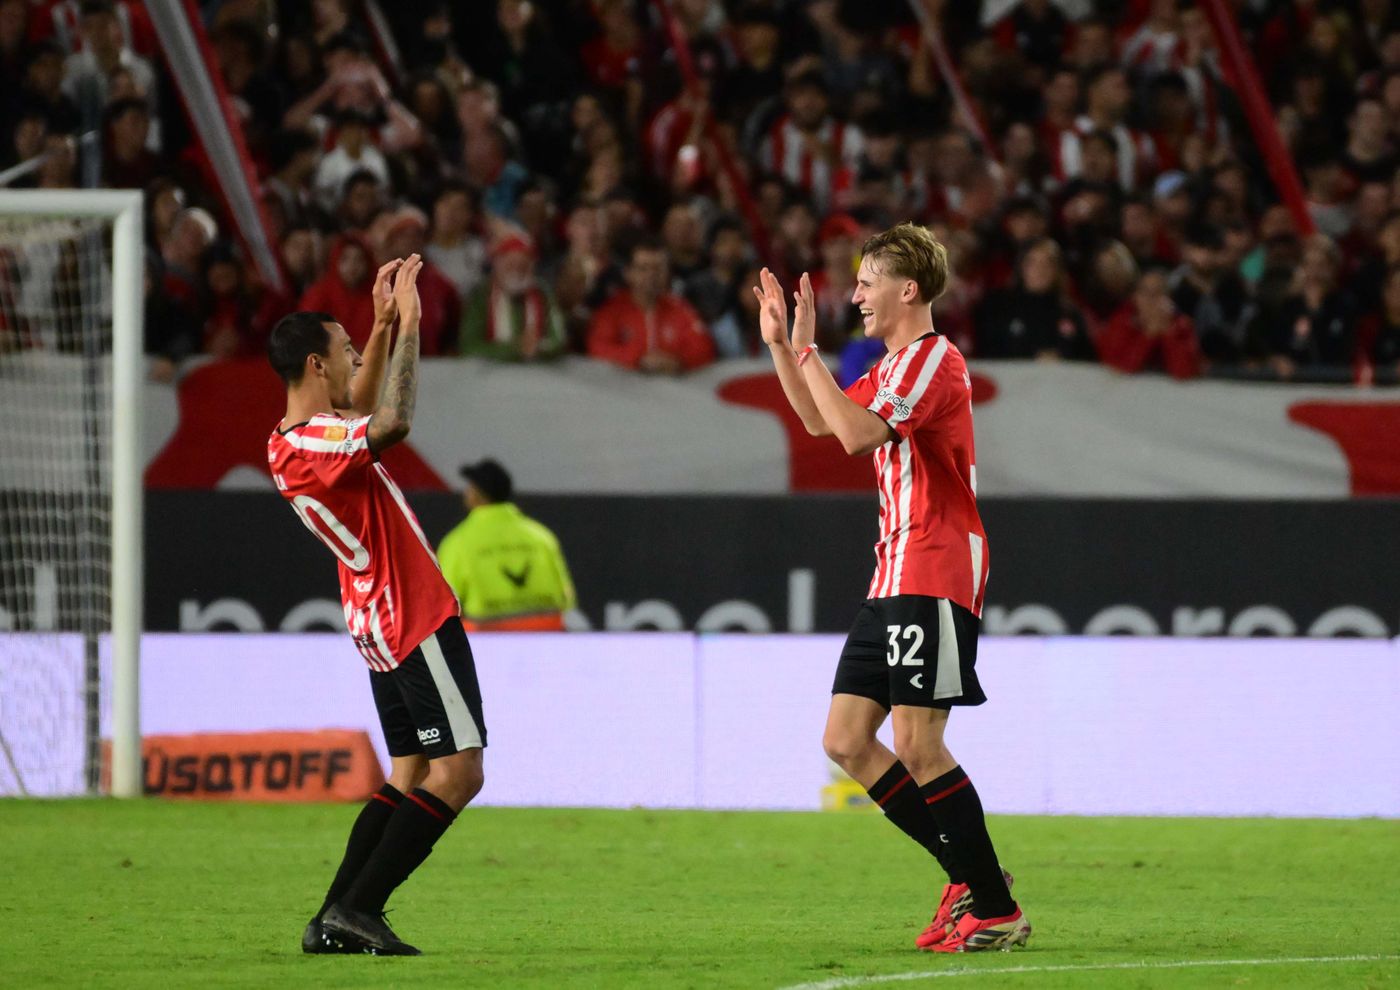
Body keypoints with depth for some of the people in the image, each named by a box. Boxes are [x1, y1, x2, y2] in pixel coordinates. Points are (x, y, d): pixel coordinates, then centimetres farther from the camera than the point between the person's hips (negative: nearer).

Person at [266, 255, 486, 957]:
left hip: (382, 626, 10)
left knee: (410, 772, 13)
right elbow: (393, 424, -34)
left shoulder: (291, 439, 9)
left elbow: (361, 410, 27)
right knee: (458, 770, -8)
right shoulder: (311, 446, -21)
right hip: (418, 622, -10)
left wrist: (385, 325, 19)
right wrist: (407, 328, -25)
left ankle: (335, 920, 7)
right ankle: (355, 910, -12)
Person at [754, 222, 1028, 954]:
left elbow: (858, 433, -25)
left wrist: (806, 352, -18)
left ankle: (997, 911, -6)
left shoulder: (933, 359, -12)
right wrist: (780, 345, 23)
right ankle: (970, 876, 12)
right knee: (847, 741, 6)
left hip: (935, 581, -10)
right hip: (894, 582, 10)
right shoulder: (893, 366, 19)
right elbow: (820, 420, 34)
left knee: (916, 745, -13)